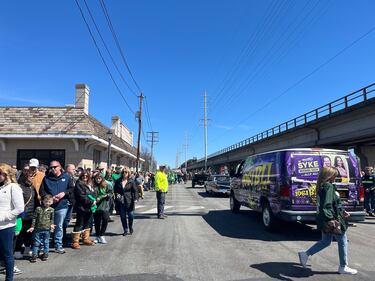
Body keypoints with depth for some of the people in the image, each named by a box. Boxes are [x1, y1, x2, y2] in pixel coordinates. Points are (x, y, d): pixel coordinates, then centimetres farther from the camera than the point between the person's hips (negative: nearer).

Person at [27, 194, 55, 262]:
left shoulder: (51, 210, 0)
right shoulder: (38, 209, -6)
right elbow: (34, 218, -1)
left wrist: (51, 224, -5)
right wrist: (32, 227, -2)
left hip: (47, 229, 1)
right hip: (38, 229, -1)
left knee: (46, 242, 12)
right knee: (36, 242, 6)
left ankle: (45, 253, 27)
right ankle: (34, 254, 19)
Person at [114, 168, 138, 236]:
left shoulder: (131, 181, -3)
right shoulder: (118, 181, 5)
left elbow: (135, 190, -3)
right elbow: (115, 190, 15)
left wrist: (135, 199, -11)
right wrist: (117, 195, -4)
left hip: (129, 201, -2)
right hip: (121, 202, 3)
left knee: (130, 215, 1)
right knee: (123, 216, 7)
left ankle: (130, 227, 28)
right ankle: (126, 230, 23)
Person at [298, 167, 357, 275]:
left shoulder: (323, 186, 11)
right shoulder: (329, 187, -19)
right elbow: (326, 204, -28)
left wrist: (342, 212, 26)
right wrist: (330, 219, -34)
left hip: (325, 220, 9)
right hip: (332, 219, -9)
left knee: (325, 241, 18)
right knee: (342, 241, 9)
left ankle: (305, 254, 16)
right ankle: (343, 267, 23)